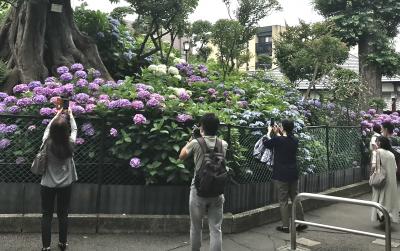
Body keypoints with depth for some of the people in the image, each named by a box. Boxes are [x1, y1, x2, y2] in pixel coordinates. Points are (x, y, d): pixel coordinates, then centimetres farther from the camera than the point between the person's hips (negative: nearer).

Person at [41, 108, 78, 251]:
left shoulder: (47, 143, -13)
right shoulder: (70, 143, -14)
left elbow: (48, 128, 8)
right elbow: (74, 129, 7)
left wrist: (57, 116, 22)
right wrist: (70, 115, 21)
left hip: (48, 185, 0)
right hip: (65, 184, 0)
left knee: (47, 215, 9)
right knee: (63, 214, 13)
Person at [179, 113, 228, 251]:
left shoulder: (196, 143, -8)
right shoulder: (224, 144, 1)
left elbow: (182, 156, 10)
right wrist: (204, 136, 23)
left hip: (198, 191, -2)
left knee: (196, 227, 15)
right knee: (216, 229, 5)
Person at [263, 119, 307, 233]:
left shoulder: (277, 140, -15)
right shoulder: (295, 141, 1)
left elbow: (266, 142, 4)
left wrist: (269, 132, 20)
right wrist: (278, 133, 30)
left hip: (281, 176, -5)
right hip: (293, 174, 5)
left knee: (283, 201, 2)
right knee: (296, 198, 16)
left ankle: (285, 226, 8)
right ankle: (302, 223, 21)